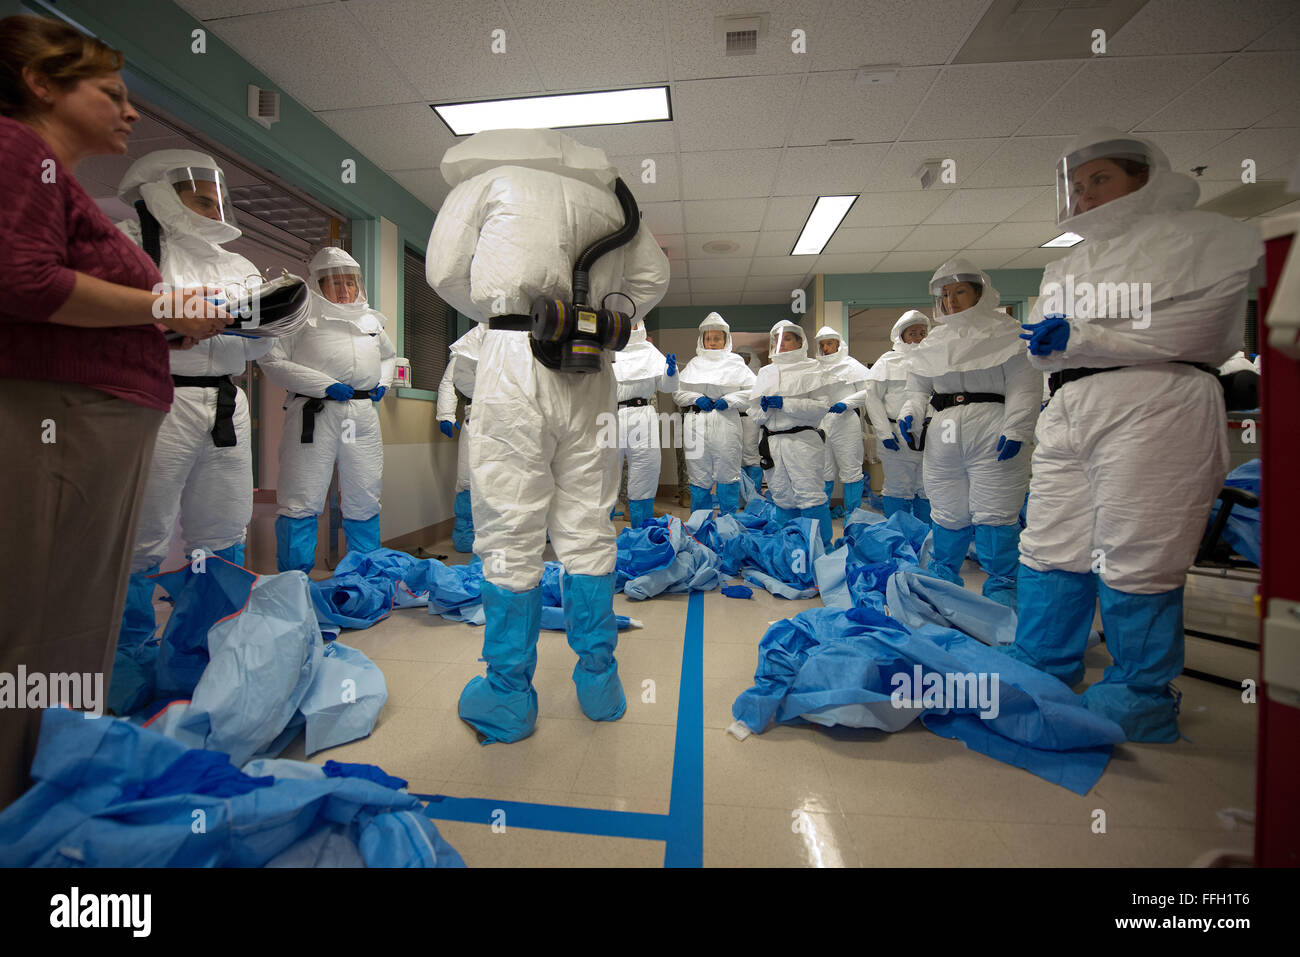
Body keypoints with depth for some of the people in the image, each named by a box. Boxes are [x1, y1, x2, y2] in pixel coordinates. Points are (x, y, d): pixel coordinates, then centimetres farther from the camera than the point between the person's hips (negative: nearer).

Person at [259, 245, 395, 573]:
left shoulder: (372, 320, 22)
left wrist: (383, 383, 16)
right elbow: (271, 360, -3)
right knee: (301, 503, -5)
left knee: (364, 502, 9)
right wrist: (324, 385, -12)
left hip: (363, 414, 5)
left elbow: (389, 355, 37)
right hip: (314, 413, -5)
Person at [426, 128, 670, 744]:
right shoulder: (603, 190, 23)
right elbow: (652, 276, 22)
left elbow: (445, 271, 10)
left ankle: (509, 699, 13)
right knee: (587, 528, 9)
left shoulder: (488, 176, 14)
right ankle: (599, 682, 20)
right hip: (590, 370, 4)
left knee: (508, 532, 2)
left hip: (516, 357, -3)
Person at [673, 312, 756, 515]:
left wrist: (729, 400, -10)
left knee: (727, 477, 2)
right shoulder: (694, 364, 16)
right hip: (696, 428, 2)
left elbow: (752, 391, 3)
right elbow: (677, 391, 12)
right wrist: (696, 398, -5)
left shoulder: (736, 363, 9)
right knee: (699, 480, 7)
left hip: (726, 428, -2)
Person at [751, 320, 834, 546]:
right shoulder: (765, 373, 21)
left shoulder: (812, 370, 6)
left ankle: (823, 549, -2)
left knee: (810, 497, -11)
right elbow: (757, 415, 19)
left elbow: (820, 407, -7)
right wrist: (764, 408, -5)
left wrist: (784, 403, -13)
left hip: (802, 441, -5)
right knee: (782, 500, 8)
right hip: (772, 442, 5)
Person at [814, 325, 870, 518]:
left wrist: (846, 403, -16)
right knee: (823, 471, 9)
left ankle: (853, 515, 9)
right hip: (820, 423, 4)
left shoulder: (852, 365, 3)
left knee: (850, 469, -1)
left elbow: (867, 391, -3)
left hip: (845, 422, -4)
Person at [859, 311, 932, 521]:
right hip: (897, 436, -4)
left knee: (927, 491, 8)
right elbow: (872, 396, -2)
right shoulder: (889, 360, 3)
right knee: (898, 490, -2)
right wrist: (885, 432, -9)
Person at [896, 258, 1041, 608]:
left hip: (992, 439, -4)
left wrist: (1014, 430, -15)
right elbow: (917, 388, 18)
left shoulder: (1005, 332, 3)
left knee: (994, 518, -5)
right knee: (947, 517, 12)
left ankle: (1002, 594, 9)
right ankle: (941, 583, 27)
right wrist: (909, 413, -2)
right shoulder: (933, 343, 18)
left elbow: (1024, 386, -4)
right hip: (944, 438, 5)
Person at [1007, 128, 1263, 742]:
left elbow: (1199, 329, -5)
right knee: (1049, 554, 3)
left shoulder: (1202, 236, 10)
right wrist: (1047, 341, -6)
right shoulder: (1065, 266, 27)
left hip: (1153, 409, -5)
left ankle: (1138, 712, 11)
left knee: (1135, 567, -6)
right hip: (1067, 412, 6)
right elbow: (1036, 346, 17)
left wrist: (1082, 338, -9)